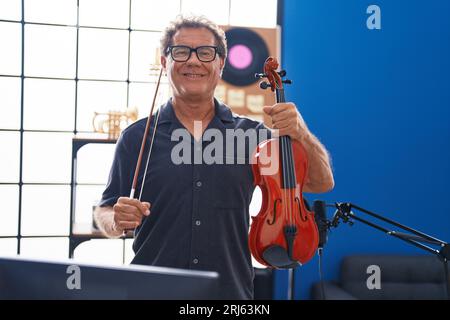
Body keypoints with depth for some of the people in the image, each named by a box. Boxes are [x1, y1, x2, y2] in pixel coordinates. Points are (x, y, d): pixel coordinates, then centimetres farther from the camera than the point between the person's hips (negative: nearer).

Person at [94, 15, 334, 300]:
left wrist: (301, 134, -16)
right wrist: (117, 220, -21)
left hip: (232, 290, 2)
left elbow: (321, 183, 1)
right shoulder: (137, 137, -2)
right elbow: (105, 213, 2)